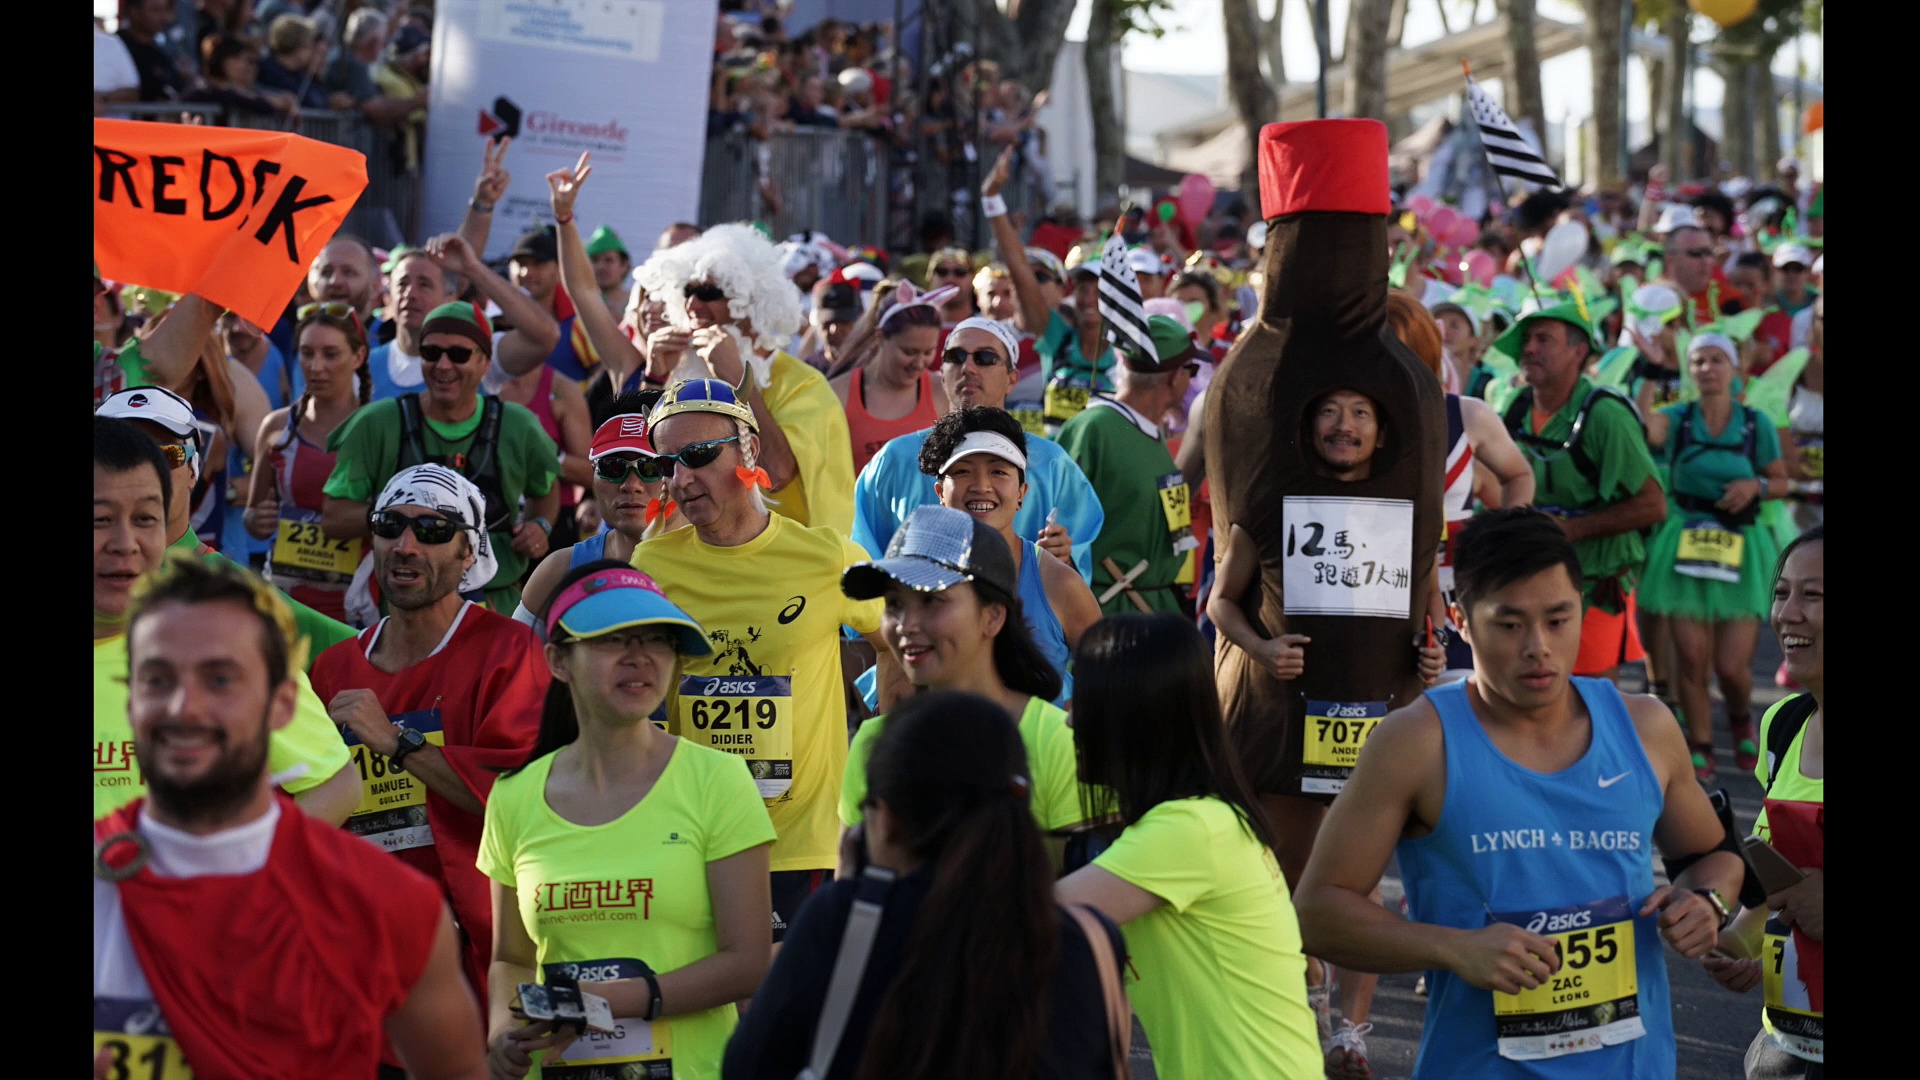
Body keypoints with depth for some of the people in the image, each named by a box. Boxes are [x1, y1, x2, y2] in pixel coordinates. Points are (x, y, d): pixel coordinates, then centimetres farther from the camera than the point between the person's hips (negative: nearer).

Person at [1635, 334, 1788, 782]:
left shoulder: (1756, 424, 2)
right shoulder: (1677, 419, 0)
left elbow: (1781, 482, 10)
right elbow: (1639, 428, -23)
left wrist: (1756, 485, -9)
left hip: (1739, 548, 0)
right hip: (1685, 545, 0)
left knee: (1732, 665, -3)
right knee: (1691, 658, -1)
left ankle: (1741, 720, 31)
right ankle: (1700, 749, 16)